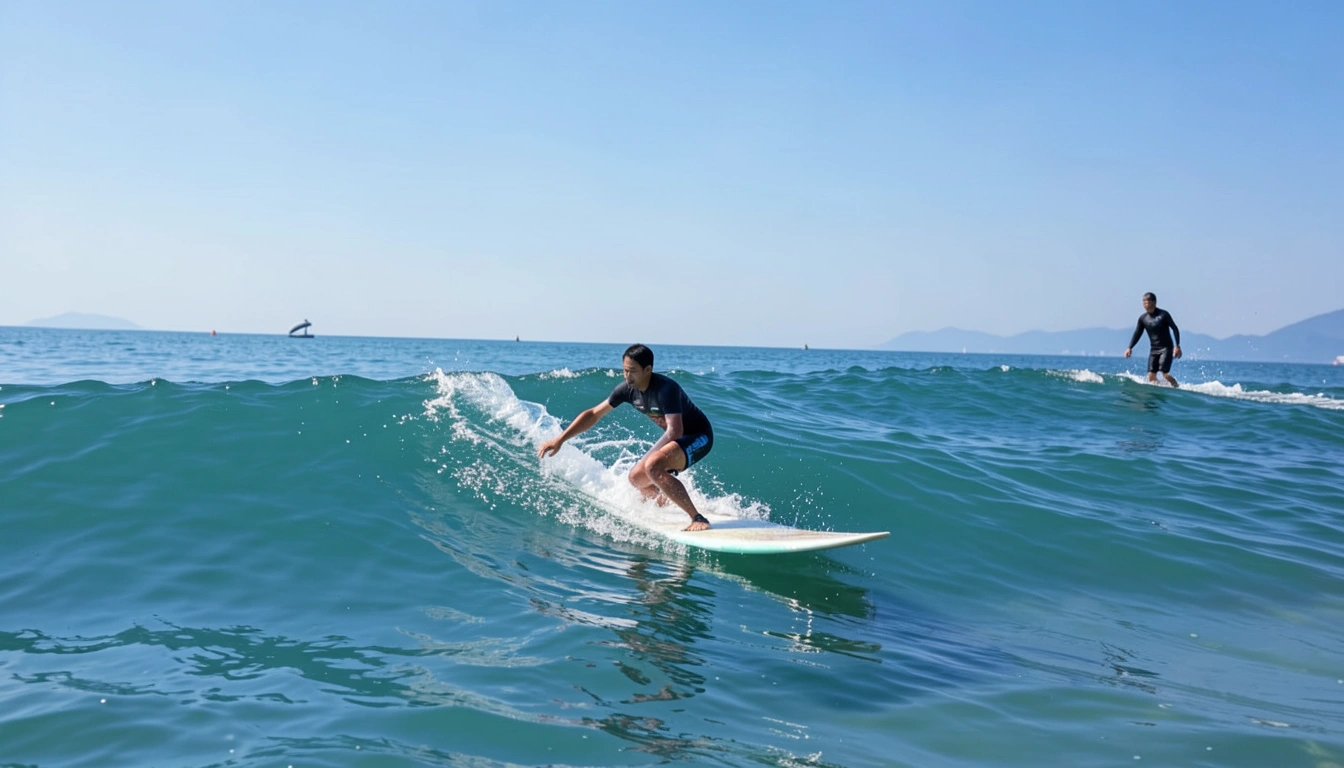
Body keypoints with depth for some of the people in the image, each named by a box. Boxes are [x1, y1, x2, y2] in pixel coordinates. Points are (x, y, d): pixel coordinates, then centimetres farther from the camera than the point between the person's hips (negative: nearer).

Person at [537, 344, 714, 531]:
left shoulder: (665, 389, -30)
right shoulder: (628, 389, -7)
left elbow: (675, 432, -35)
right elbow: (593, 414, 0)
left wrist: (648, 456, -29)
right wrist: (559, 440, -5)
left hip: (699, 436, -9)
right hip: (675, 437, 9)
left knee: (653, 466, -30)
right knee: (637, 478, 8)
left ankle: (698, 519, -27)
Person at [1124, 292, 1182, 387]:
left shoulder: (1163, 314, -8)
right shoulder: (1143, 318, 3)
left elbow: (1175, 329, -5)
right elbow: (1137, 334, 6)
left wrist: (1177, 346, -11)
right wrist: (1129, 347, -6)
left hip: (1166, 348, -5)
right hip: (1153, 349, 5)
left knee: (1165, 374, -16)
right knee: (1151, 376, -5)